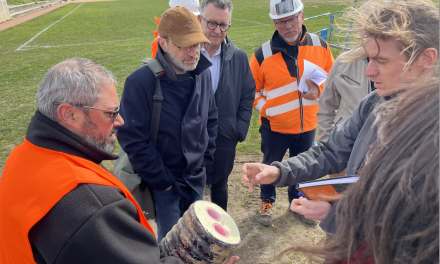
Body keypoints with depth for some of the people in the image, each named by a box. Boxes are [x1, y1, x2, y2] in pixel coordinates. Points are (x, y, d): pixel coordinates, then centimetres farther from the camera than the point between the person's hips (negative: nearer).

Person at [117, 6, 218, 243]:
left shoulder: (202, 74, -3)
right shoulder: (140, 82, -22)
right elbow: (133, 141, -19)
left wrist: (204, 161, 6)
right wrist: (162, 180, -13)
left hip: (196, 179, 5)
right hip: (162, 183, -5)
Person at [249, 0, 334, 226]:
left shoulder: (320, 46, -7)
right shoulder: (263, 55, -15)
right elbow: (252, 89, -3)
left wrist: (319, 89, -16)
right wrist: (265, 109, -16)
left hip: (307, 125, 3)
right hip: (274, 126, -2)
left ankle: (298, 201, 46)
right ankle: (267, 202, 42)